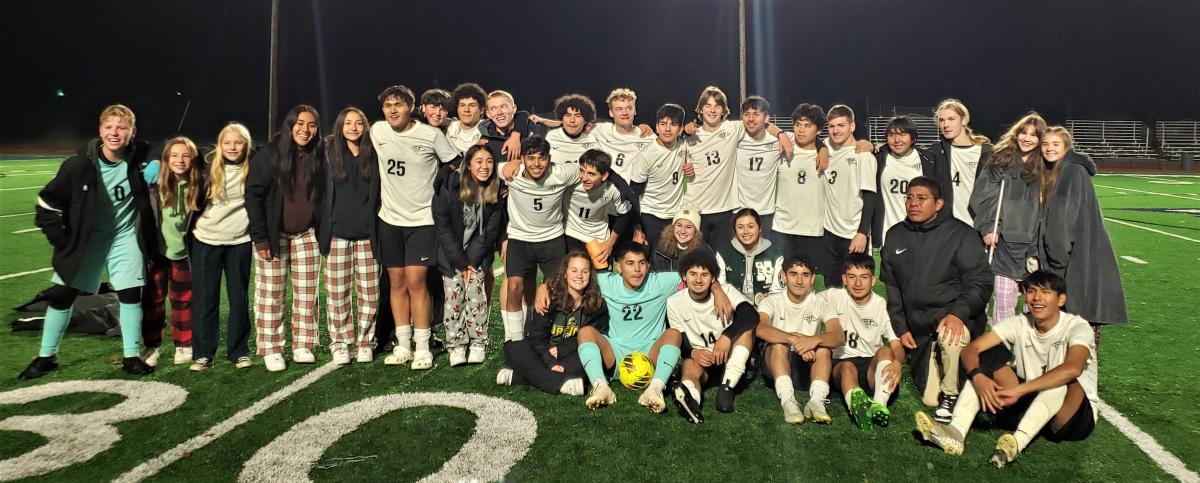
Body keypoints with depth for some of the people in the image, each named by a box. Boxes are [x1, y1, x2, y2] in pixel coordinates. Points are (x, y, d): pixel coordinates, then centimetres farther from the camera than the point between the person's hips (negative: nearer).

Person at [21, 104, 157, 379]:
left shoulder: (140, 159, -17)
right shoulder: (80, 164, -19)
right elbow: (47, 202, -9)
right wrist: (62, 240, -9)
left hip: (126, 236, 0)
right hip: (85, 238, 0)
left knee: (131, 293, -4)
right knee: (62, 293, 4)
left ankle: (132, 356, 9)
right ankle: (46, 356, 21)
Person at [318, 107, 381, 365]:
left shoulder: (373, 155, 6)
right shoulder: (330, 153, 4)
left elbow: (379, 193, 10)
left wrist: (376, 228, 3)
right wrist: (322, 229, 0)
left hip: (366, 234, 1)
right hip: (337, 232, 0)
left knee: (369, 292, 1)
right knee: (337, 292, 3)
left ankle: (365, 342, 14)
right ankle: (340, 343, 14)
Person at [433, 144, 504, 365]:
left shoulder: (496, 192, -8)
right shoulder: (450, 187, -15)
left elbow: (491, 231, -6)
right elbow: (442, 226, -13)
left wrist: (471, 260, -12)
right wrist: (460, 261, -15)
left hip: (477, 254, 1)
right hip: (451, 253, -1)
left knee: (476, 295, -7)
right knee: (454, 296, -6)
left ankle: (478, 344, 5)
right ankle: (456, 346, 4)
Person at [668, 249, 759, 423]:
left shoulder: (726, 291, -4)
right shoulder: (674, 302, -2)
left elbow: (752, 314, -23)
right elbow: (679, 341, -4)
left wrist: (727, 336, -39)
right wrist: (693, 352, -28)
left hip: (728, 358, 1)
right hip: (697, 357, -1)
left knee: (745, 326, -25)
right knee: (689, 366, -35)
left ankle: (727, 387, -35)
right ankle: (690, 398, -71)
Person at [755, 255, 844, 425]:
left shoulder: (819, 303, -1)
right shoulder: (773, 301, -5)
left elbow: (839, 337, -19)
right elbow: (760, 329, -28)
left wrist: (815, 339, -41)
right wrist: (794, 339, -44)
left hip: (809, 364, 1)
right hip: (776, 363, -1)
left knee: (824, 347, -28)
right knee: (778, 344, -32)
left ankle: (816, 401, -38)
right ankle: (788, 401, -41)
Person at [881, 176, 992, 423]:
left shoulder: (961, 234, -5)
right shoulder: (895, 236, 9)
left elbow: (980, 282, -9)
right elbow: (891, 287, 13)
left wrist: (957, 313, -26)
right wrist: (900, 328, 5)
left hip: (955, 319, -4)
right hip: (918, 330, 4)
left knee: (949, 336, -39)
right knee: (929, 398, -1)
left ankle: (951, 395, -14)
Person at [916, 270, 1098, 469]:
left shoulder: (1077, 327, -15)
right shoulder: (1020, 324, -3)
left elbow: (1073, 368, -38)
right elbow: (970, 349, -13)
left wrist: (1019, 389, -43)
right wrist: (979, 378, -35)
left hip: (1072, 417, -4)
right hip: (1028, 404, 4)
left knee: (1064, 379, -34)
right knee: (989, 356, -15)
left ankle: (1017, 442, -46)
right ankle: (956, 431, -32)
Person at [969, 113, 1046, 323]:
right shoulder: (1000, 160, 6)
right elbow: (982, 196, 2)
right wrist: (987, 227, -9)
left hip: (1033, 242, 1)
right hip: (1004, 241, -1)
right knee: (1003, 298, -3)